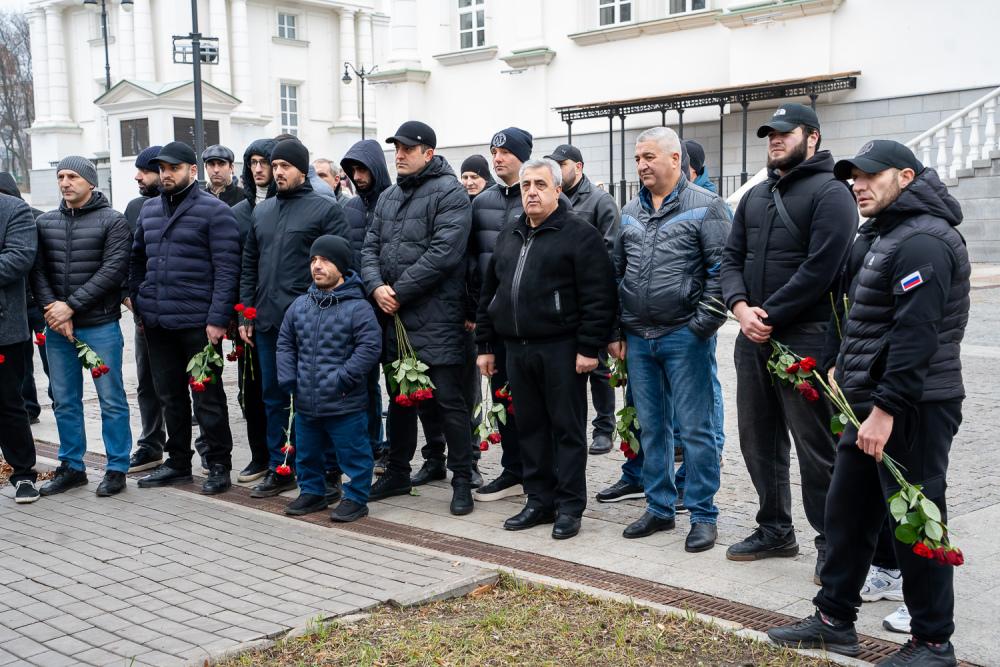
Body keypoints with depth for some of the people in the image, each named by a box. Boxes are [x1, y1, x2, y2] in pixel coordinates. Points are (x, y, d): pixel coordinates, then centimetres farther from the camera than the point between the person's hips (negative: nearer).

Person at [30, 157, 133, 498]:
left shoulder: (112, 221, -3)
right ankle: (71, 467, 23)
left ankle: (117, 468, 12)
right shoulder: (45, 222, 11)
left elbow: (113, 270, -12)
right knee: (64, 401, 11)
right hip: (57, 328, 5)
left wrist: (71, 306, -15)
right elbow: (38, 271, 5)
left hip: (100, 326, -4)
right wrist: (53, 310, -10)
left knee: (111, 400, 2)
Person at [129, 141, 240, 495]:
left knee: (207, 397, 3)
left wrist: (217, 319, -17)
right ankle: (178, 462, 26)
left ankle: (219, 465, 13)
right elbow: (137, 260, 20)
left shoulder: (214, 211, -6)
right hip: (156, 322, 6)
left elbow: (226, 269, -11)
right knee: (169, 395, 15)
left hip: (198, 322, -6)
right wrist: (138, 308, 12)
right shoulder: (149, 210, 14)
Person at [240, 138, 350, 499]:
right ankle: (279, 468, 25)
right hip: (267, 321, 6)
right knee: (273, 397, 13)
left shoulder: (326, 209, -4)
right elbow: (249, 265, 18)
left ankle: (328, 472, 11)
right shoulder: (262, 211, 15)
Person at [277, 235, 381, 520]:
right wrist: (288, 379, 3)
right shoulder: (300, 305, 7)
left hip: (345, 405, -6)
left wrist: (343, 379, -20)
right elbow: (285, 343, 14)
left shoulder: (358, 307, -12)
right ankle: (312, 492, 37)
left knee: (353, 453, 4)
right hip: (306, 403, 6)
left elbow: (370, 348, -16)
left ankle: (355, 499, 18)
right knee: (306, 453, 20)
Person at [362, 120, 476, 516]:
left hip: (435, 317, -7)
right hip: (394, 316, 8)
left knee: (448, 400, -3)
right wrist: (376, 286, -8)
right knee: (399, 398, 17)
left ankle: (462, 480, 8)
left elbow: (443, 254, -19)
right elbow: (370, 247, 13)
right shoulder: (389, 197, 17)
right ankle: (398, 472, 30)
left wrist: (400, 292, -16)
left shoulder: (449, 193, -8)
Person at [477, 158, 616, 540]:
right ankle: (540, 501, 22)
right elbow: (489, 293, 20)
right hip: (517, 349, 7)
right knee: (530, 428, 12)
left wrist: (589, 347, -16)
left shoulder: (579, 235, -5)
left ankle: (569, 506, 10)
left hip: (561, 349, -6)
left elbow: (598, 297, -12)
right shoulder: (508, 237, 17)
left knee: (567, 429, 1)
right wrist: (486, 344, 16)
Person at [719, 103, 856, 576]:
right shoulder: (755, 196, 17)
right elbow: (732, 258, 12)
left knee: (816, 446, -1)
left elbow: (820, 268, -17)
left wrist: (770, 317, -16)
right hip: (752, 339, 8)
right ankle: (775, 530, 29)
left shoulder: (830, 193, -7)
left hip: (804, 338, -8)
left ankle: (831, 542, 12)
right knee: (759, 439, 14)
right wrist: (740, 306, -7)